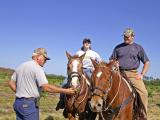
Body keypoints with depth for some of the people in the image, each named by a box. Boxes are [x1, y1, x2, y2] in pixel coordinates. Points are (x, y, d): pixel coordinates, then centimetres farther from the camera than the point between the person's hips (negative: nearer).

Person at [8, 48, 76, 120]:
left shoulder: (21, 66, 12)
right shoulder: (37, 68, -13)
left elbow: (11, 83, 15)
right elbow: (46, 87, -21)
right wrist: (65, 91, -18)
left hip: (17, 102, 8)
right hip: (29, 104, -8)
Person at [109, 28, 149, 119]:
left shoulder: (138, 47, 9)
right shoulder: (118, 47, 14)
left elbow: (147, 62, 9)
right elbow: (112, 60, 22)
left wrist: (142, 74, -2)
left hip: (133, 73, -1)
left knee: (143, 92, -18)